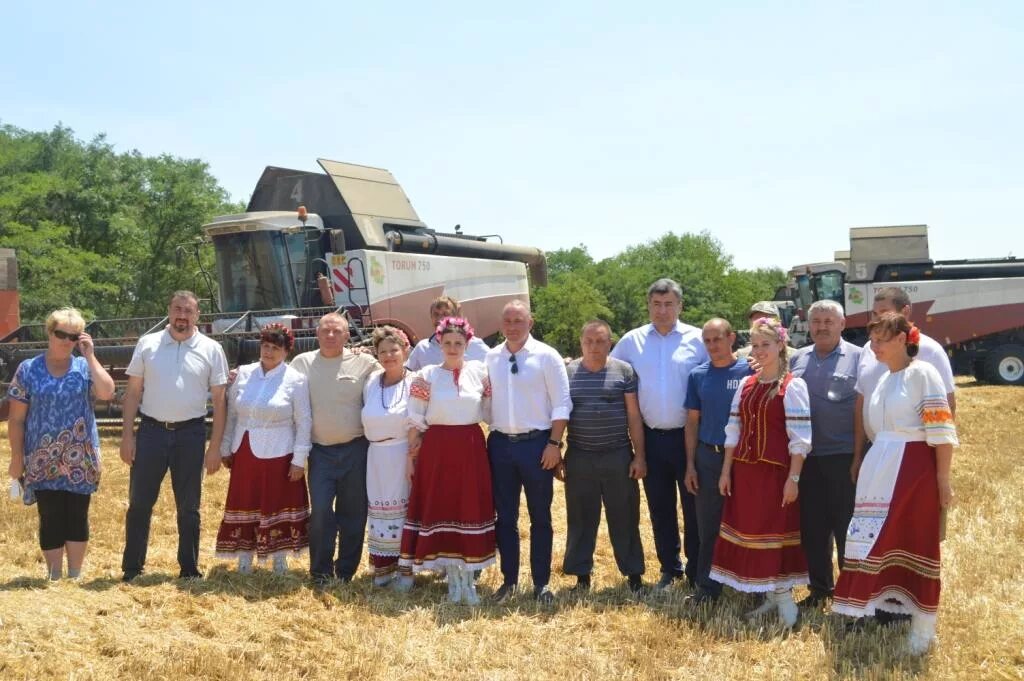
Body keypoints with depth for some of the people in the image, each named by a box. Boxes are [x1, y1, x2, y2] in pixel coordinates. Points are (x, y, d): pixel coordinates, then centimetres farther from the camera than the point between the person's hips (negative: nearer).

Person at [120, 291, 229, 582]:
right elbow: (133, 392, 5)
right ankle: (131, 568, 16)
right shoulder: (147, 344, 3)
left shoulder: (211, 350, 0)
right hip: (151, 430, 1)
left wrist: (215, 446, -4)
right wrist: (127, 435, -1)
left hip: (191, 433, -1)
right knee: (139, 503, 5)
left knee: (188, 507, 9)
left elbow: (219, 400, 1)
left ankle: (189, 569, 20)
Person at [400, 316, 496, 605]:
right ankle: (454, 578, 15)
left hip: (471, 448, 1)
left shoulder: (479, 372, 4)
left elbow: (490, 411, 9)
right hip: (437, 449, -1)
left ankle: (468, 576, 13)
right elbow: (416, 419, 1)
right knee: (441, 508, 3)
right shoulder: (426, 376, 0)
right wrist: (411, 453, -1)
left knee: (472, 508, 3)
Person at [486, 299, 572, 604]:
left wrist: (554, 444, -11)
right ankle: (509, 579, 23)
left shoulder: (546, 356, -6)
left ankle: (541, 583, 18)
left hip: (536, 443, -3)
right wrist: (481, 441, 4)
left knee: (540, 517, 7)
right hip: (500, 444, 3)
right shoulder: (490, 358, 5)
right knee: (505, 517, 11)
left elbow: (561, 404, -6)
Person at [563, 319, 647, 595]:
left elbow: (634, 416, 1)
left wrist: (639, 455, -3)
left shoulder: (624, 371, -1)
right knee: (580, 519, 8)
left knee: (624, 518, 6)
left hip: (618, 457, -1)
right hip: (579, 458, 1)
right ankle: (582, 575, 19)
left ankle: (634, 573, 18)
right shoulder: (567, 372, 3)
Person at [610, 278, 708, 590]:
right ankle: (669, 568, 26)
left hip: (688, 435, -2)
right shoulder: (632, 341, 4)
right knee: (659, 507, 12)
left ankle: (697, 573, 16)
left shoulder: (698, 339, -3)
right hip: (652, 437, 3)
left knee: (694, 506, 5)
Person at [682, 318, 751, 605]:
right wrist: (690, 464, 4)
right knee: (709, 526, 8)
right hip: (708, 457, 3)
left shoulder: (749, 371, -4)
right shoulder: (698, 375, 5)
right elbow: (692, 421, 8)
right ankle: (708, 586, 17)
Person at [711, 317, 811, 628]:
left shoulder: (792, 386, -8)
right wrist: (726, 471, 8)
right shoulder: (745, 385, 10)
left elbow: (800, 437, -11)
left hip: (776, 471, -6)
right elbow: (733, 431, 12)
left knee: (777, 530, 0)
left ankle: (783, 596, 11)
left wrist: (793, 477, -15)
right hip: (745, 470, 6)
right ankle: (770, 595, 20)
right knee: (750, 530, 9)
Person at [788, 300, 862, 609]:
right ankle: (820, 589, 24)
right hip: (806, 457, 4)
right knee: (812, 526, 11)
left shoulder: (858, 358, -1)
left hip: (844, 457, -4)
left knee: (846, 526, 3)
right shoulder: (797, 359, 11)